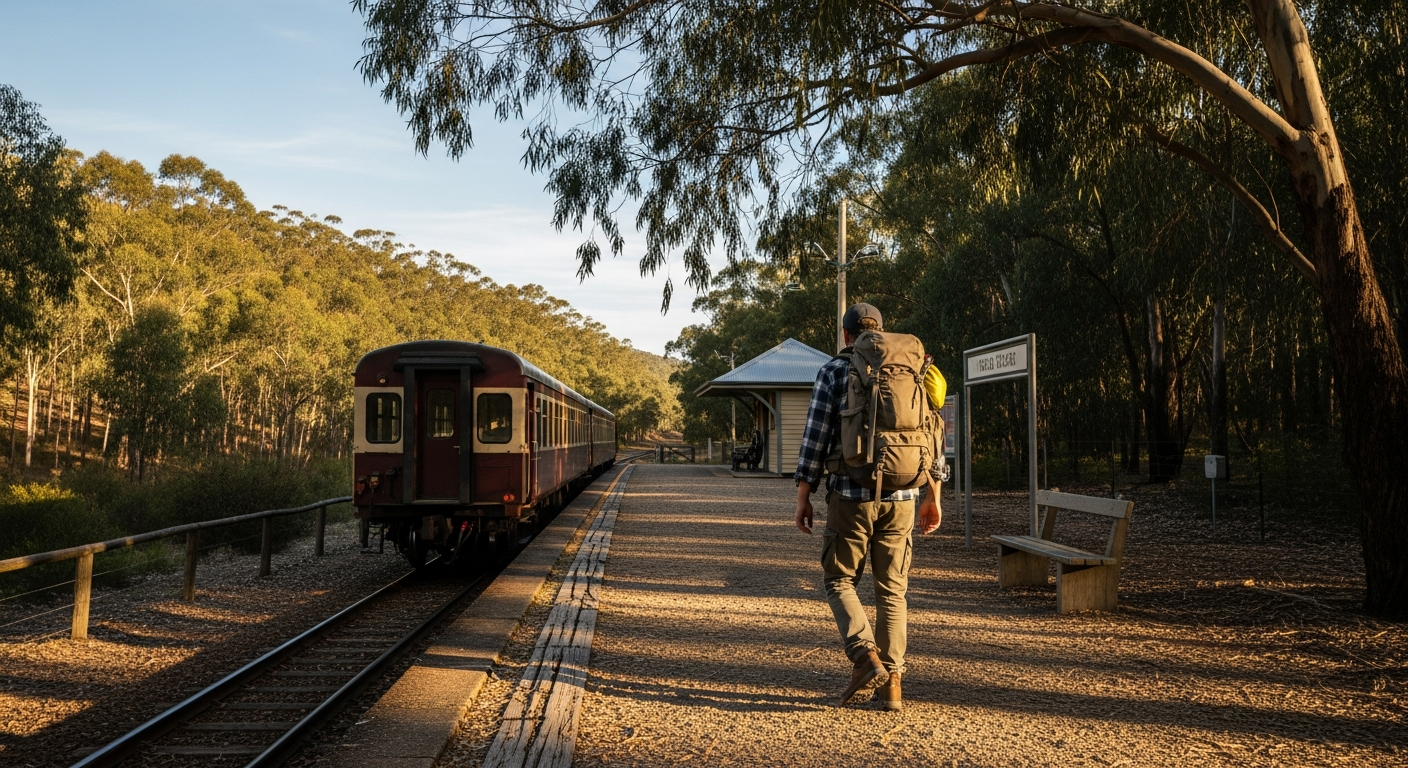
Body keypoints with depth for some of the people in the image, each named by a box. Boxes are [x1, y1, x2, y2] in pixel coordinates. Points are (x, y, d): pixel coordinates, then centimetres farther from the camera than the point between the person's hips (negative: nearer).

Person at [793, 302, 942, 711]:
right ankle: (890, 683, 9)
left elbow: (815, 437, -4)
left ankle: (866, 656, -10)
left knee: (839, 580, 11)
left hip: (850, 496, -3)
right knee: (892, 590, 11)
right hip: (901, 497, 3)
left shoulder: (832, 372, 0)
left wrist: (803, 497, 1)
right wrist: (933, 496, 16)